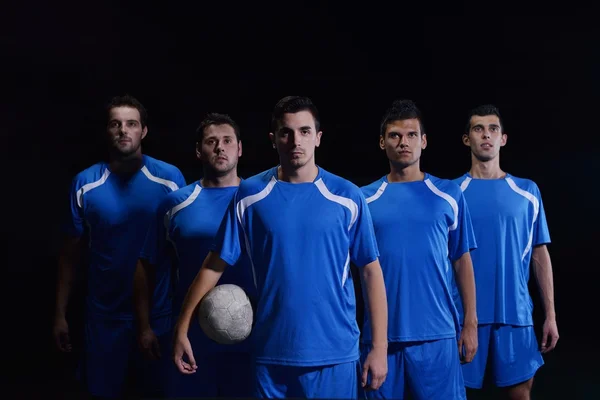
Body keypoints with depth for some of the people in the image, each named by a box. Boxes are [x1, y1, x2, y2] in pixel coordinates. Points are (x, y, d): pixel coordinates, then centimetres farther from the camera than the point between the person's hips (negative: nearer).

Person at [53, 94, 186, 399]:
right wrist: (60, 313, 1)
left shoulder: (170, 178, -7)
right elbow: (71, 252, 1)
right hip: (105, 315, 1)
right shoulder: (85, 183, -4)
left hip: (159, 313, -1)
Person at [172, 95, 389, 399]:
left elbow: (371, 271, 1)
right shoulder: (249, 195, 0)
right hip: (271, 353, 1)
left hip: (335, 354, -1)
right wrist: (182, 329, 0)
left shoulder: (347, 197, -2)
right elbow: (215, 265, 3)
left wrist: (379, 347, -3)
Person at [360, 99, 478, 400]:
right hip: (381, 333, 1)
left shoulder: (449, 195, 4)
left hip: (437, 332, 0)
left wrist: (470, 322, 2)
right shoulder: (365, 199, 4)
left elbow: (462, 261, 7)